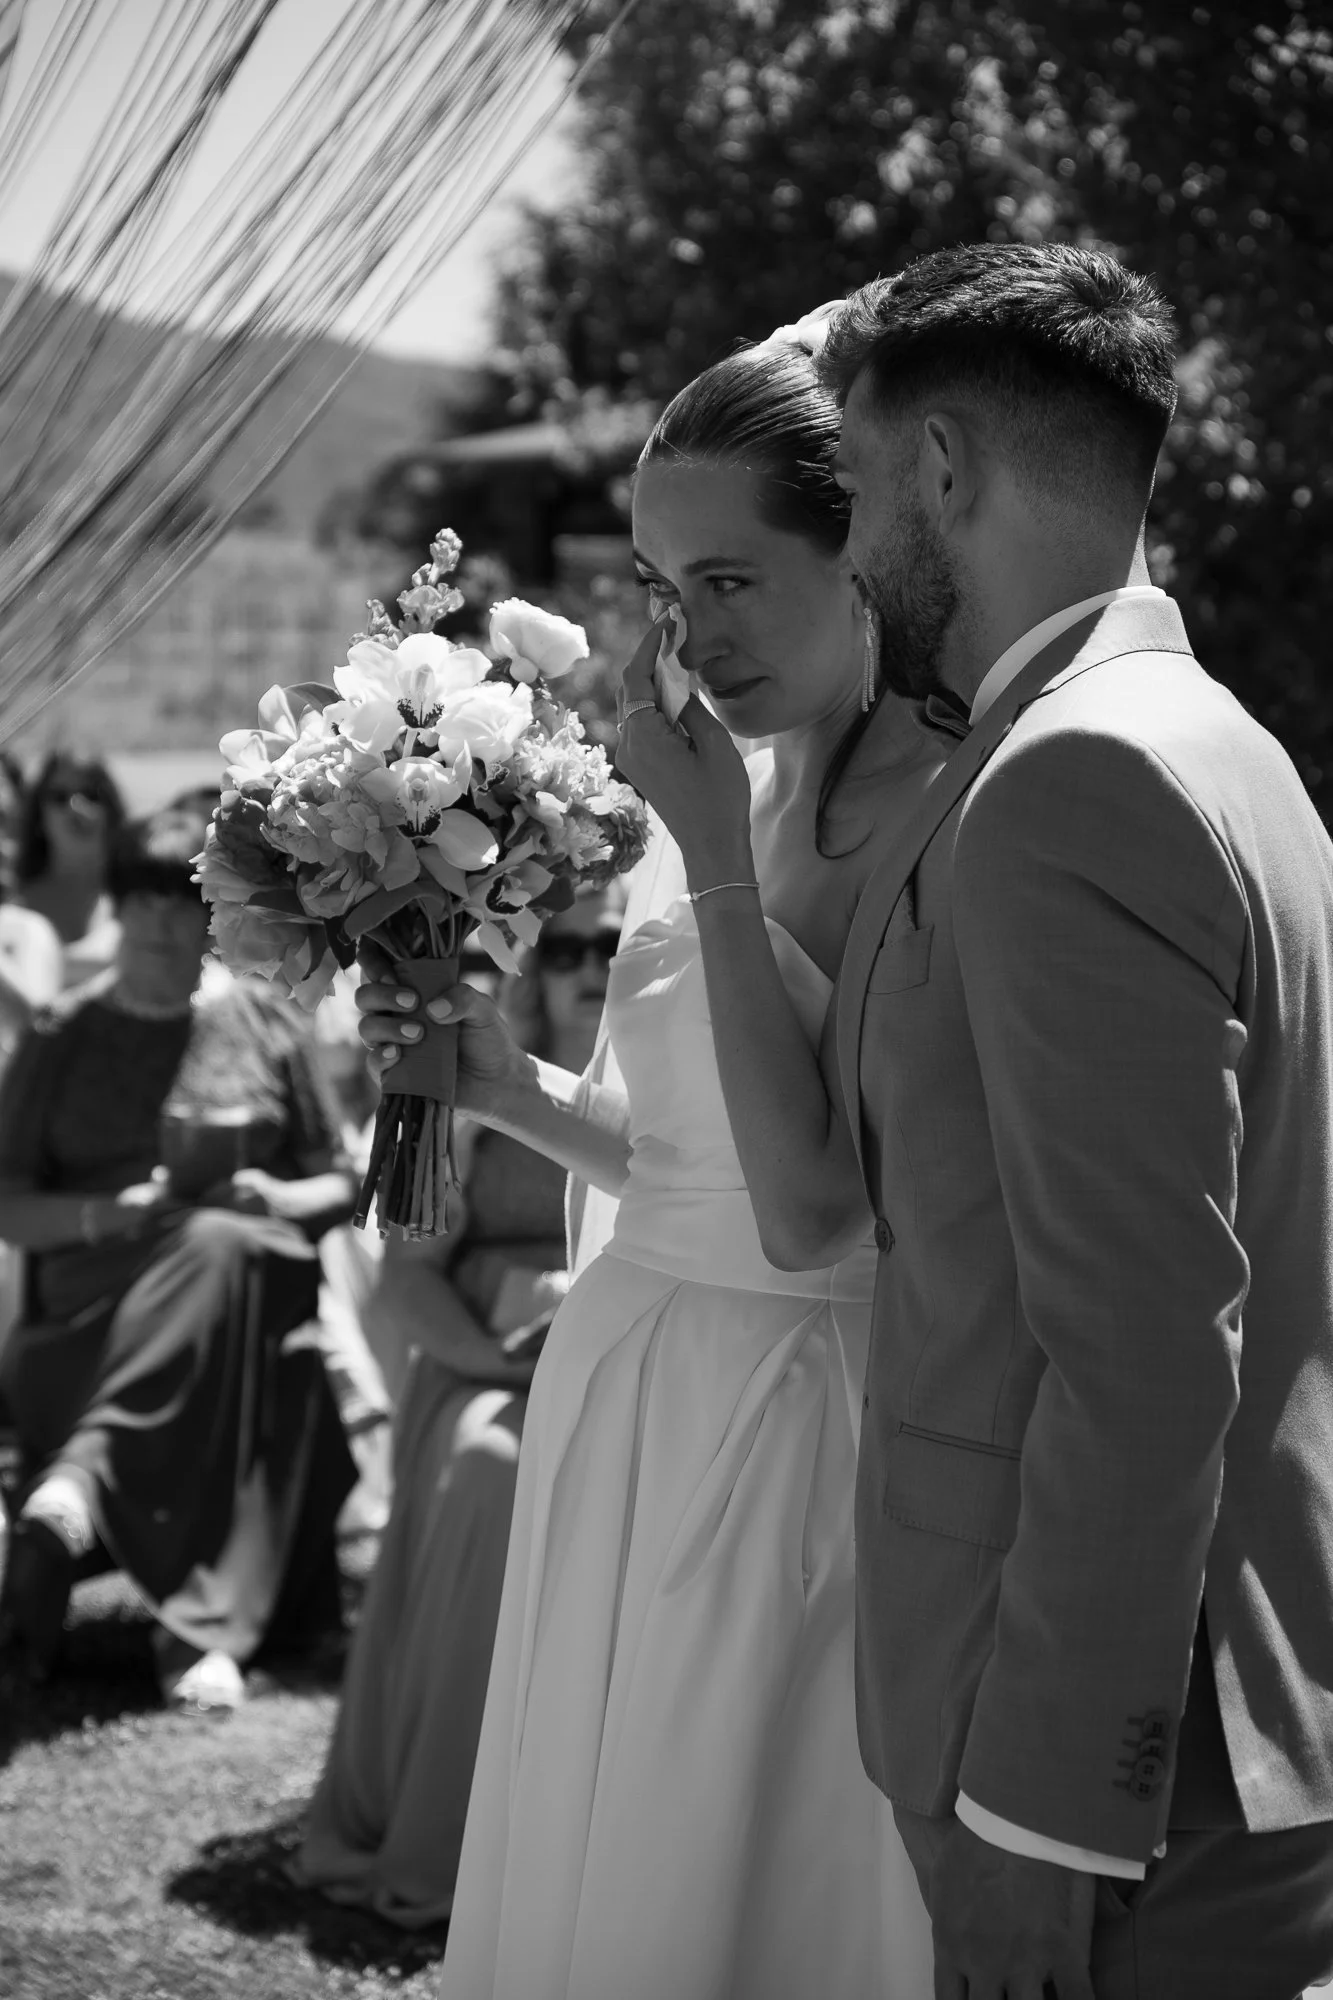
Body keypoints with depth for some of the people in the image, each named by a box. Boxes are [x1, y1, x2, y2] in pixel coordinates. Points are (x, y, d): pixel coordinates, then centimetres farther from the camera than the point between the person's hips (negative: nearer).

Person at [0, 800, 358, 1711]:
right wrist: (98, 1214, -11)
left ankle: (78, 1480, -44)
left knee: (219, 1252, -37)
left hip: (249, 1273, 1)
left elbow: (338, 1185, 16)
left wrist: (281, 1200, -7)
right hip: (95, 1301, -1)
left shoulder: (263, 1026, 13)